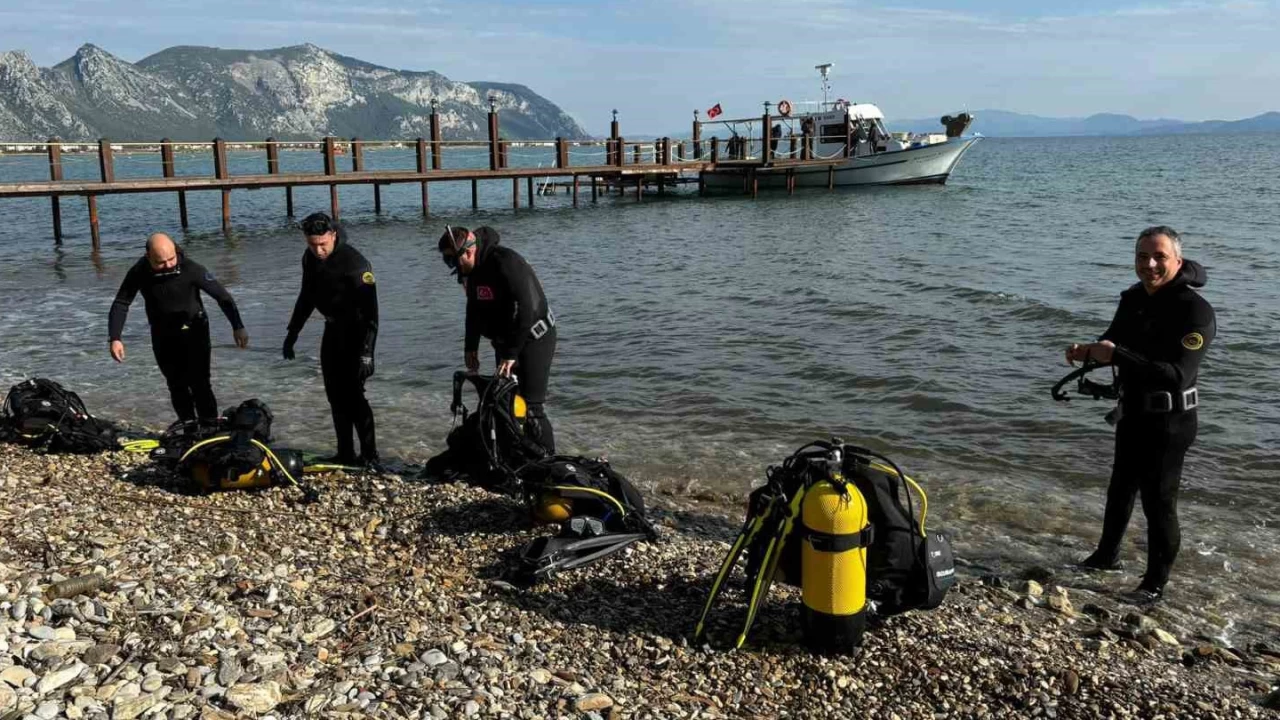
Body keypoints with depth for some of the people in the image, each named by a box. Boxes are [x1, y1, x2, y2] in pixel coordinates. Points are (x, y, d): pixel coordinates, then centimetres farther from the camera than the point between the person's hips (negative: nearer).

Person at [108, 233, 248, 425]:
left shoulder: (190, 268, -23)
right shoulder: (139, 273, -15)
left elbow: (222, 295, -19)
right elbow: (120, 304, -9)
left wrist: (238, 327, -24)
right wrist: (114, 338, -20)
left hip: (194, 330, -3)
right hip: (162, 335, 3)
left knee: (199, 382, -11)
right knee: (176, 385, 9)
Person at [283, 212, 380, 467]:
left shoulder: (355, 263, -23)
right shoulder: (310, 258, 1)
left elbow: (370, 311, -25)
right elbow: (306, 296, 16)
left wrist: (367, 353, -30)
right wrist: (292, 333, 18)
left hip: (355, 333, -8)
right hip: (332, 330, 8)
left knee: (352, 393, -12)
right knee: (335, 394, 10)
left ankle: (370, 458, -4)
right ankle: (345, 455, 20)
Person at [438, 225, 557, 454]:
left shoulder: (505, 262, -25)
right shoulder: (471, 270, 3)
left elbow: (525, 308, -29)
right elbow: (475, 309, 18)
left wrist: (511, 354, -28)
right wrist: (470, 346, 15)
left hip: (533, 338, -9)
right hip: (505, 341, 9)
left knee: (531, 409, -13)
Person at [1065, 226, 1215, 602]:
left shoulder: (1195, 310, -22)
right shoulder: (1133, 299, 2)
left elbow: (1177, 375, -31)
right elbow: (1114, 341, 16)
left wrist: (1116, 355, -34)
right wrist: (1088, 351, -7)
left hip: (1169, 422, -8)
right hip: (1132, 414, 8)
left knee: (1158, 500, 0)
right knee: (1121, 488, 22)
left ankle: (1155, 582, 16)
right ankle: (1107, 555, 42)